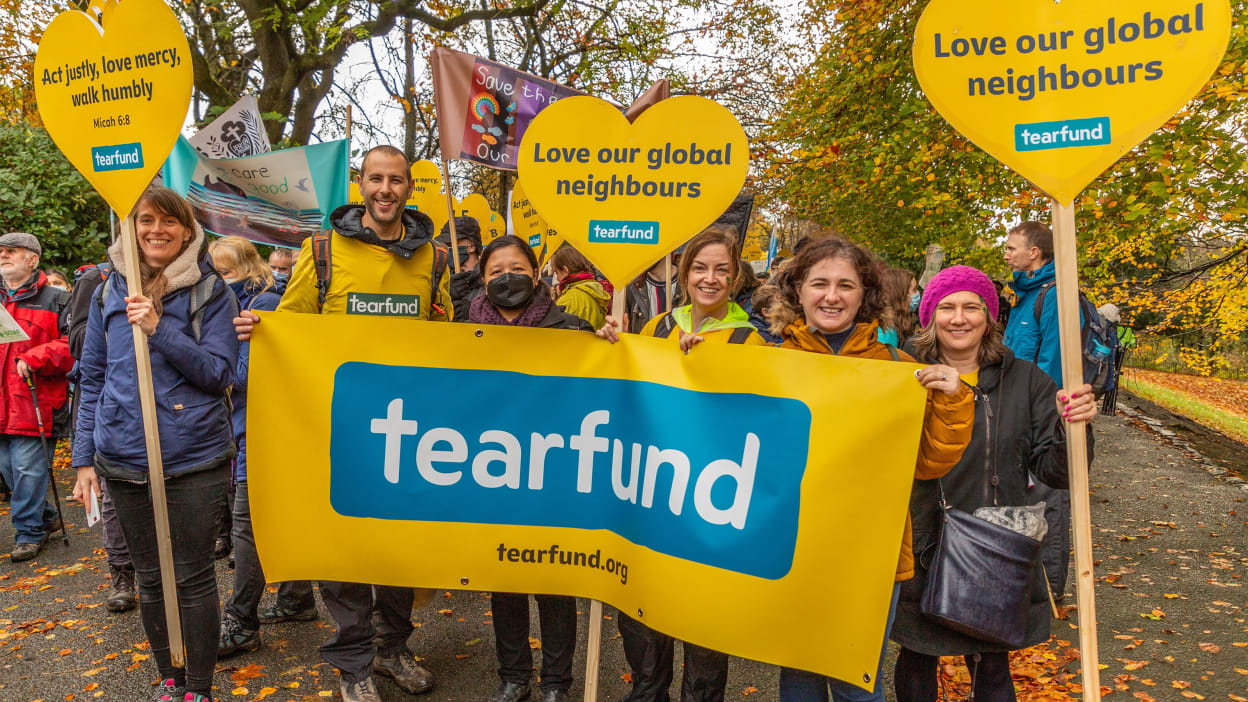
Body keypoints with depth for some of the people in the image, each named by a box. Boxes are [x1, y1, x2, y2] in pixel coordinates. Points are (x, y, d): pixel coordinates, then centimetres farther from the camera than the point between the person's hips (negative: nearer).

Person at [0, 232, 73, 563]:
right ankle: (46, 517, 29)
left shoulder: (55, 300, -2)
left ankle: (29, 532, 8)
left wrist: (34, 359, -20)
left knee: (28, 468, -5)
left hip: (35, 400, -7)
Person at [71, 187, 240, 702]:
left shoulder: (210, 290, -3)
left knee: (193, 577, 4)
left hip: (194, 459, -3)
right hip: (124, 460, 4)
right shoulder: (111, 291, 8)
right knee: (150, 577, 14)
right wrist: (84, 456, 6)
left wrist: (160, 329, -21)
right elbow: (92, 378, 10)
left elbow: (219, 373, -9)